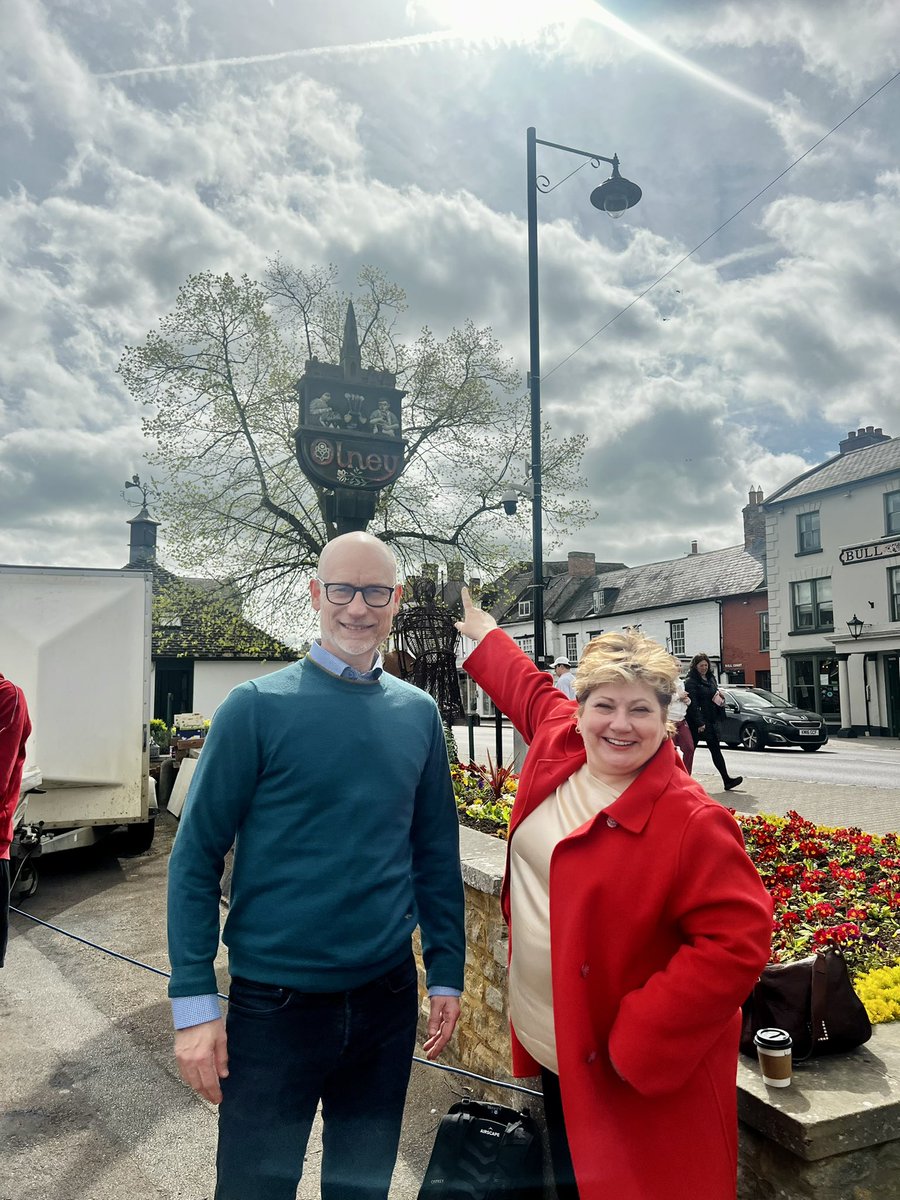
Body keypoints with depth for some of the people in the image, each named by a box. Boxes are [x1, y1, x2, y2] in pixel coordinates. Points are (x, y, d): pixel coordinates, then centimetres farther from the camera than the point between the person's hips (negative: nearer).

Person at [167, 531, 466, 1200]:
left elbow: (437, 854, 6)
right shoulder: (258, 707, -11)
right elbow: (196, 856, -9)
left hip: (388, 997, 4)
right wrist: (194, 1000, -10)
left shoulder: (418, 714, 0)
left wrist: (446, 972, 6)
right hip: (275, 1001, -3)